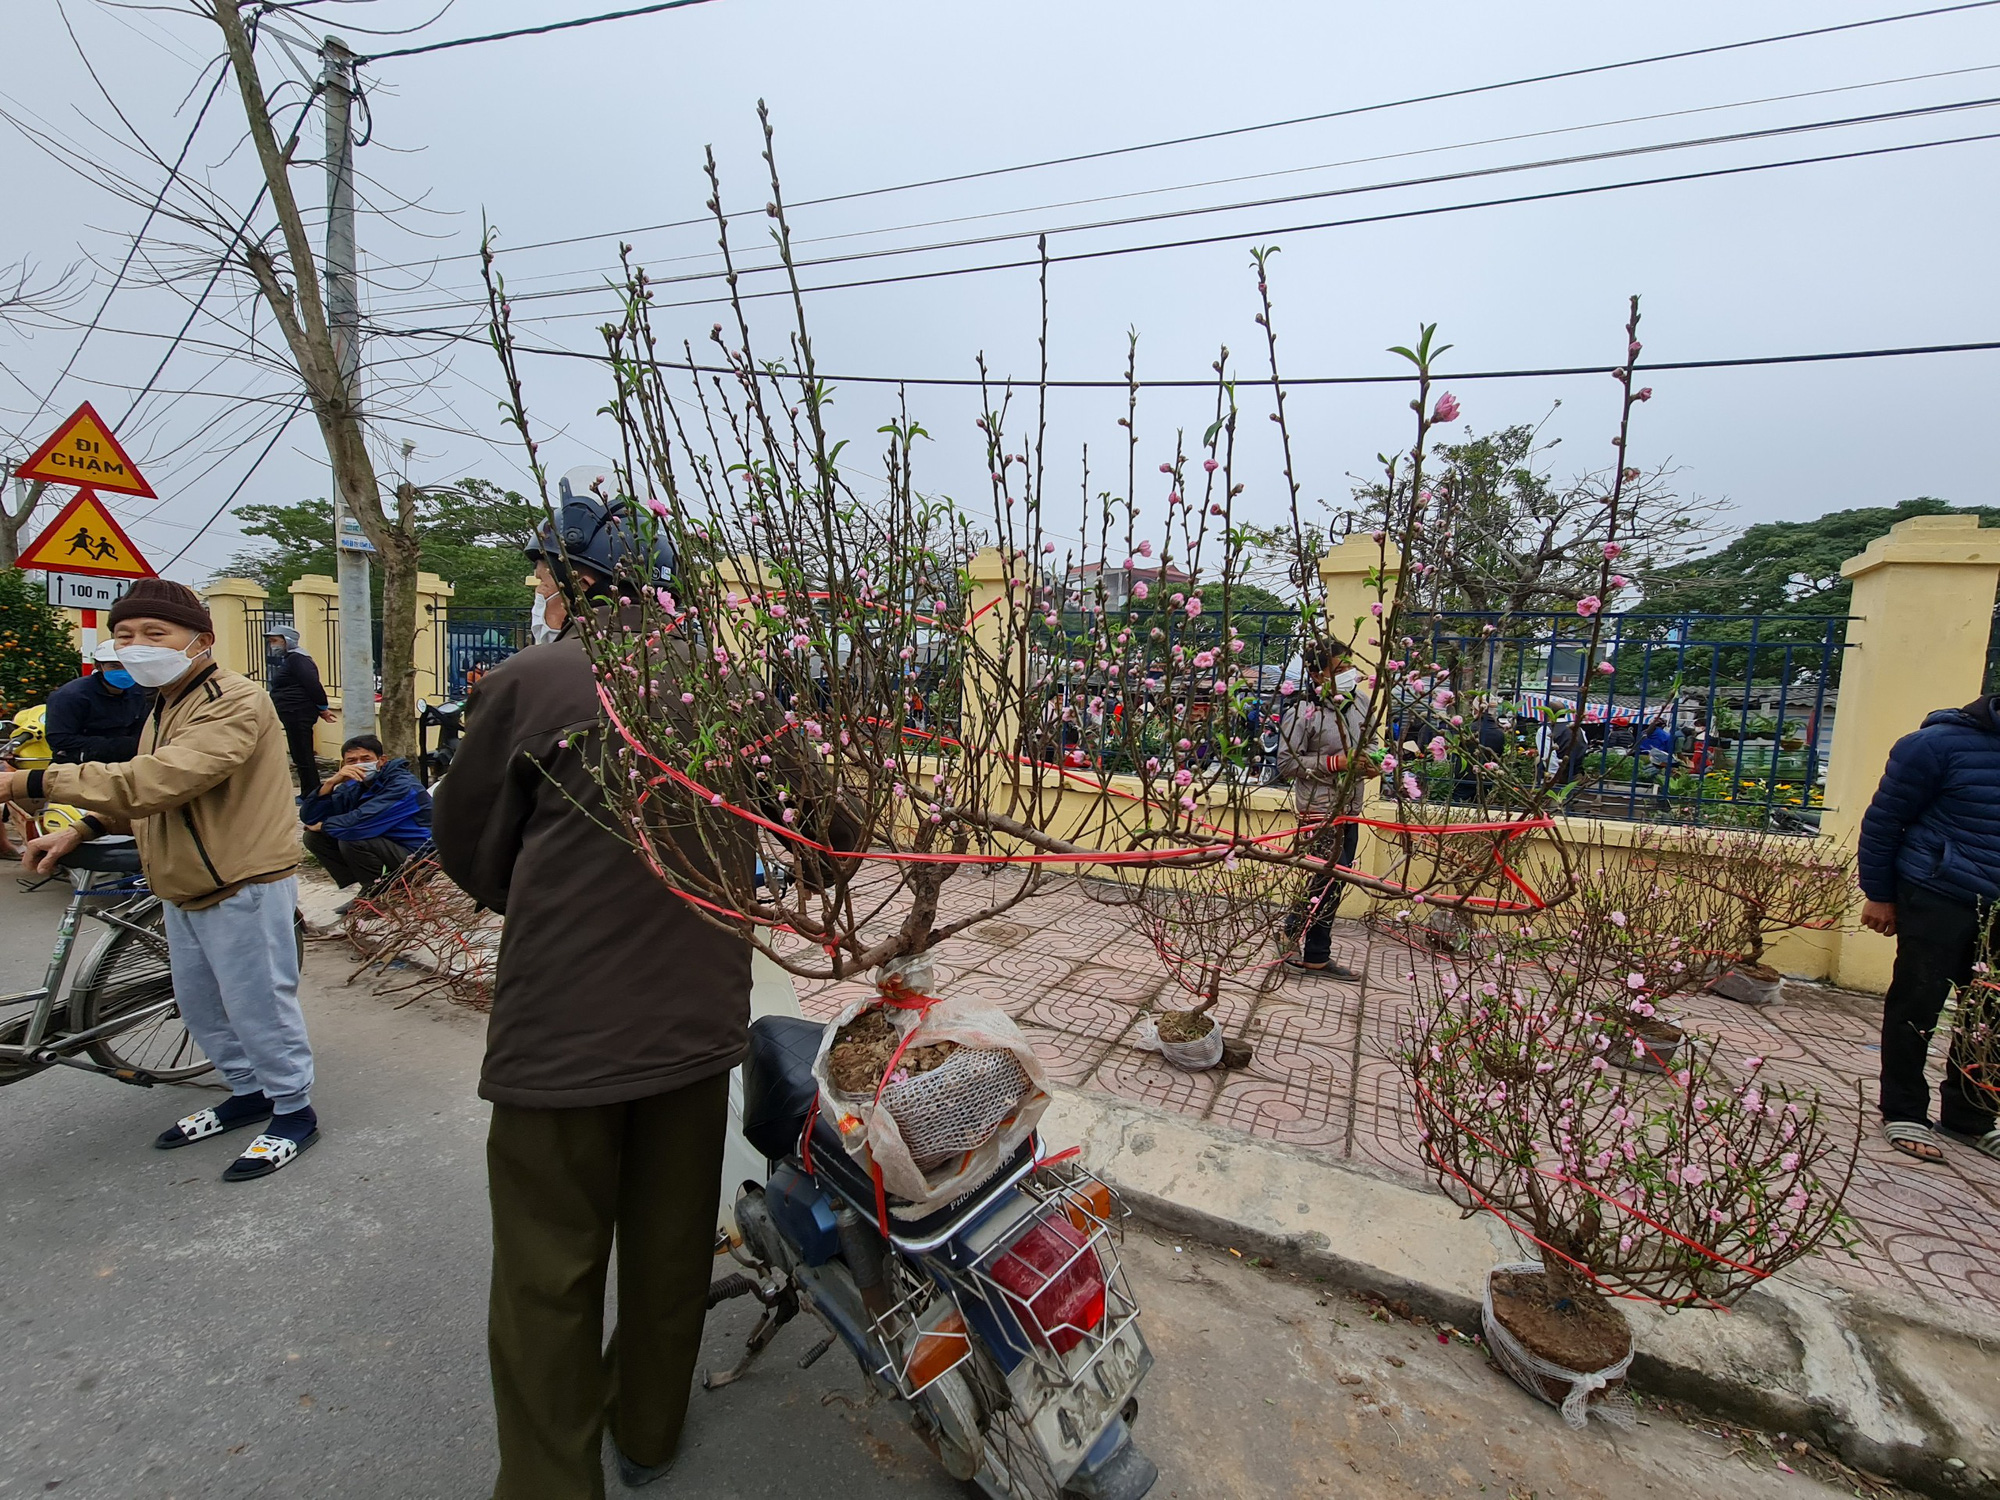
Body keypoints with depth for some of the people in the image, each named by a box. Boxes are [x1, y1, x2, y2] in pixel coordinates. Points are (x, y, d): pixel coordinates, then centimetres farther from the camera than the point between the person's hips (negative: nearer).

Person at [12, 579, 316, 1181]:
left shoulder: (233, 703, -21)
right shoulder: (165, 703, 13)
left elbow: (159, 782, -32)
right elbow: (144, 792, 22)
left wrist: (32, 781, -26)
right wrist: (82, 829, 6)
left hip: (242, 887, -10)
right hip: (185, 888, 10)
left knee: (257, 1005, 1)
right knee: (200, 1006, 21)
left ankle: (293, 1111, 17)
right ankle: (248, 1093, 39)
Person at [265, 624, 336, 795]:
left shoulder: (296, 659, -13)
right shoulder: (289, 659, 19)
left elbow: (312, 685, -21)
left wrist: (323, 709, -15)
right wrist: (321, 710, 15)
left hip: (298, 714, -11)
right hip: (294, 714, 11)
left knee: (302, 756, -7)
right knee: (302, 755, 14)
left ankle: (311, 795, -2)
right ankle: (308, 794, 20)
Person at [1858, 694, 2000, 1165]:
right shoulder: (1941, 743, -12)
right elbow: (1883, 820, -7)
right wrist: (1878, 894, -5)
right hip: (1938, 899, -6)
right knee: (1916, 1006, 3)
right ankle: (1904, 1113, 15)